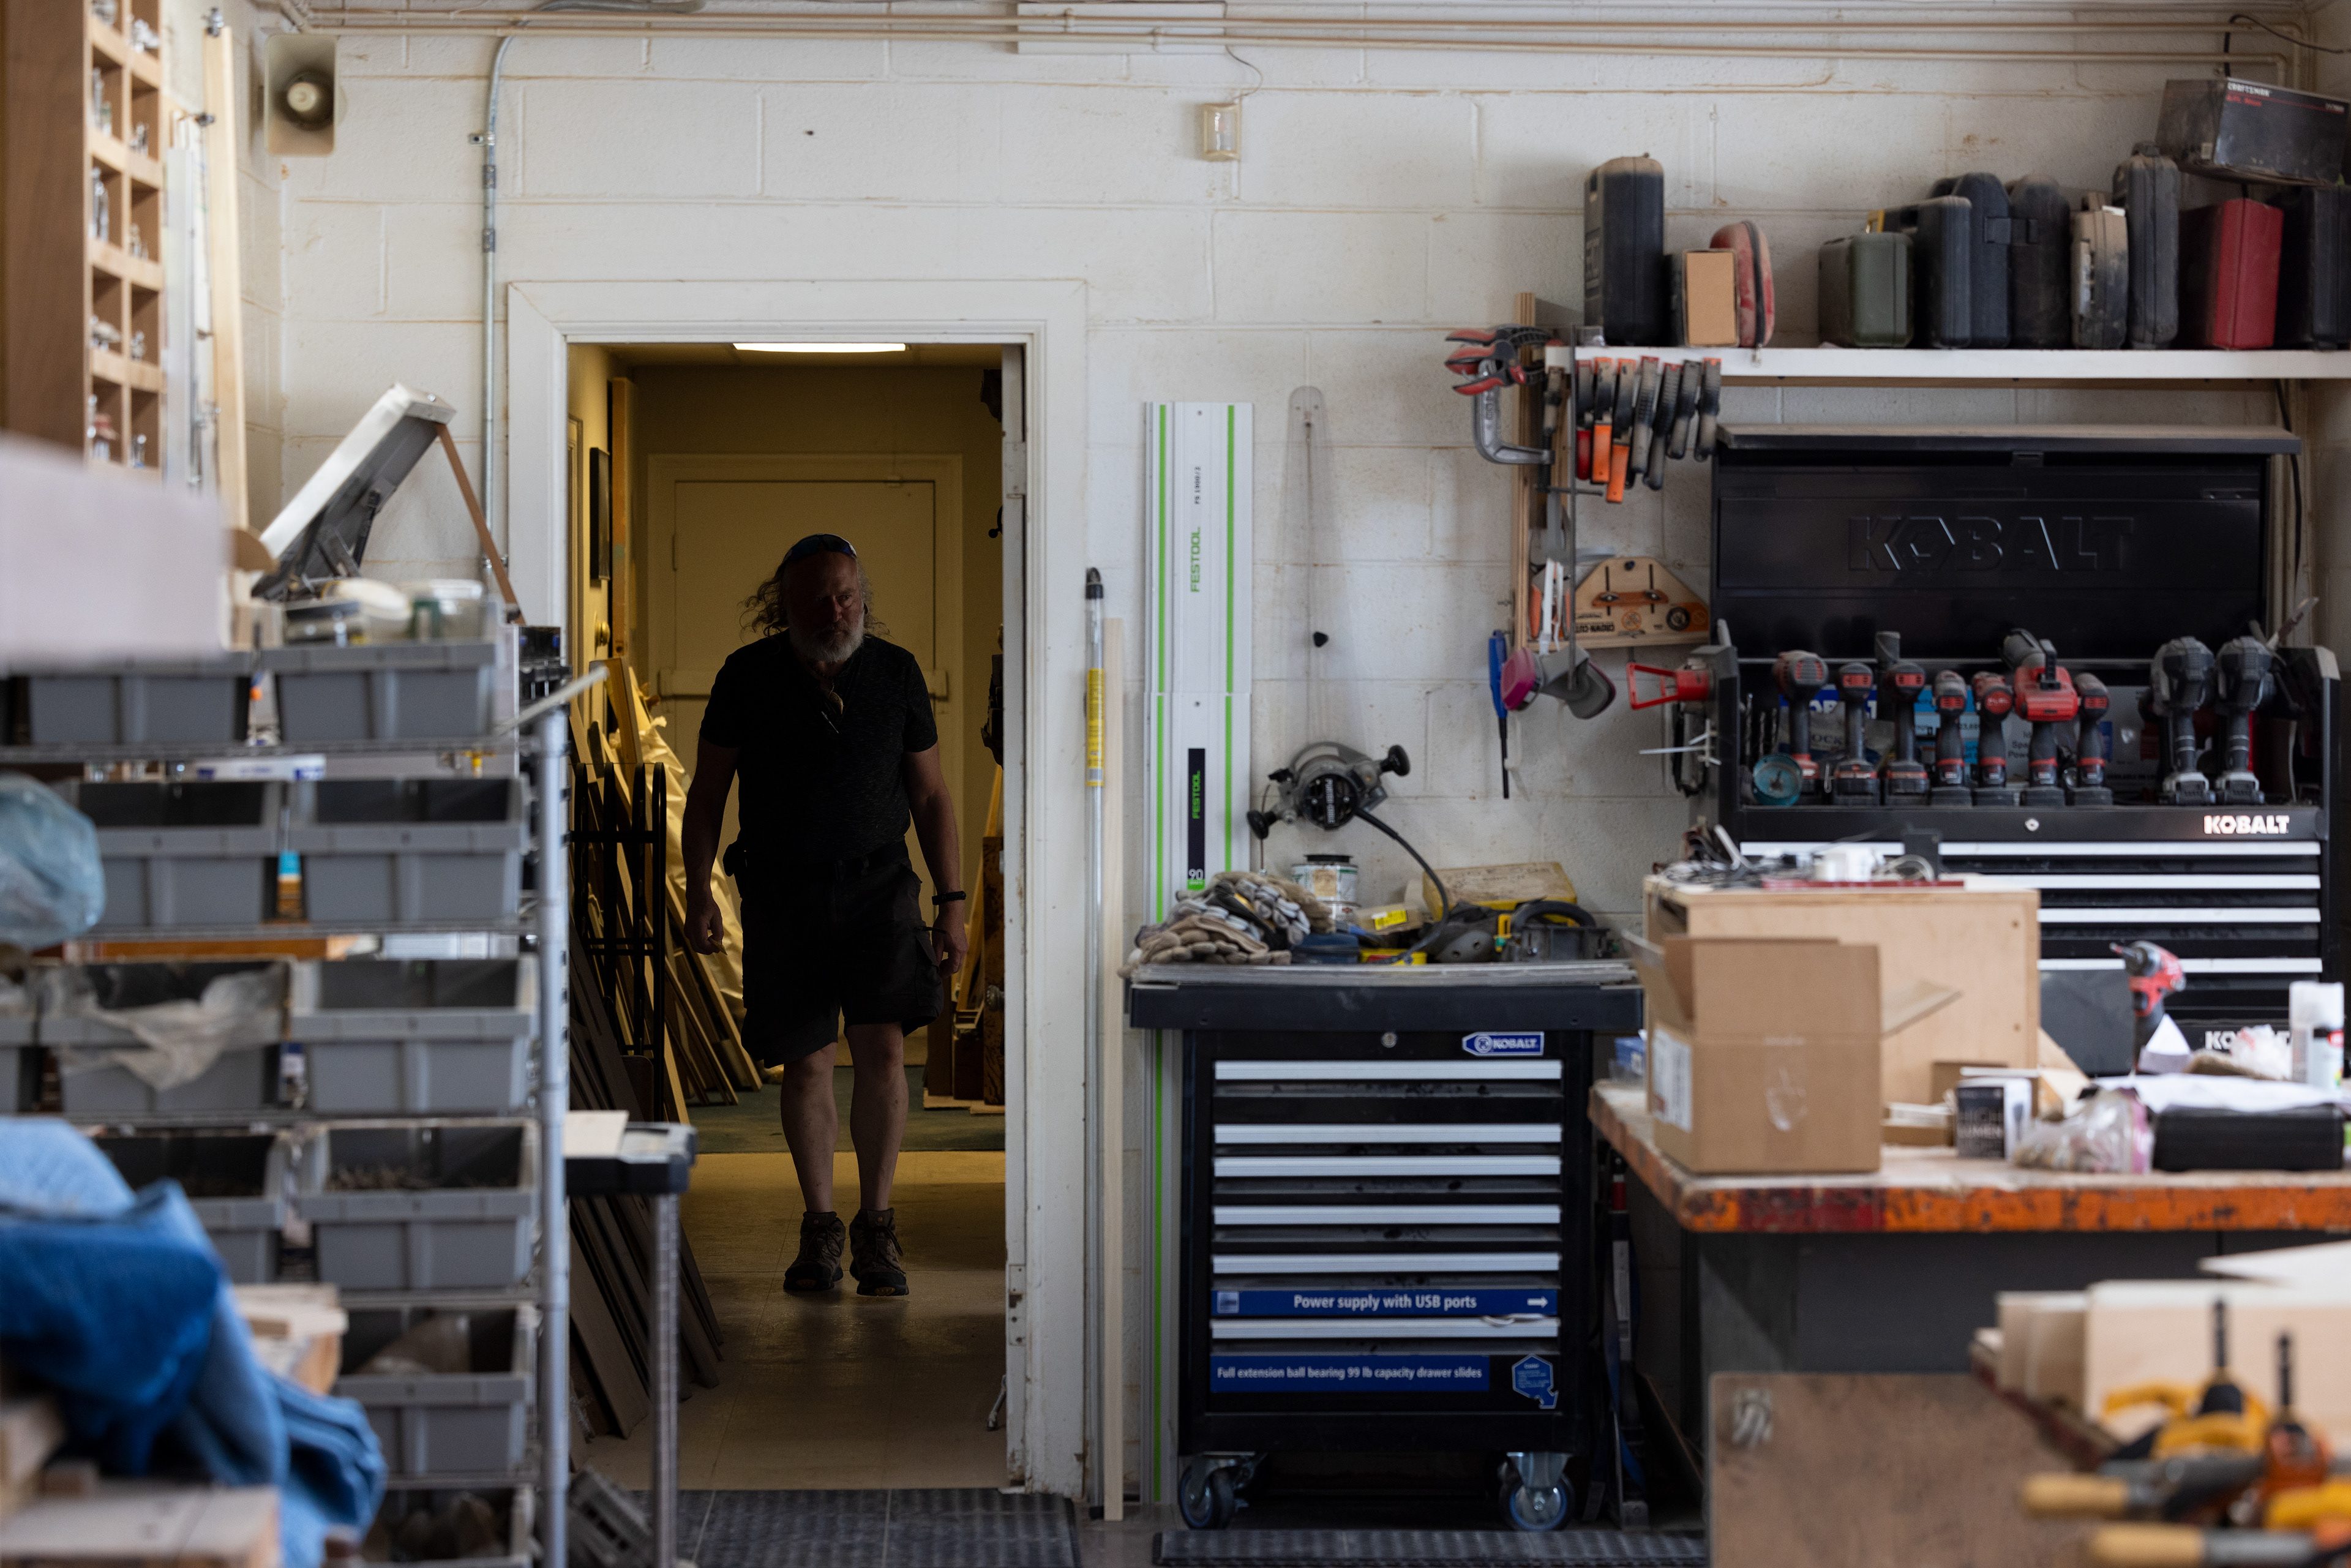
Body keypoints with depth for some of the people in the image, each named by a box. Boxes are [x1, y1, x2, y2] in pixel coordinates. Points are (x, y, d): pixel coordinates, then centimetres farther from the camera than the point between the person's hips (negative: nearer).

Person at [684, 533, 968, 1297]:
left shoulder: (895, 673, 0)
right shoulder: (749, 677, -4)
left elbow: (931, 795, 6)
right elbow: (707, 792, 4)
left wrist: (951, 903, 2)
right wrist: (697, 893, -3)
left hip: (878, 886, 0)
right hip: (782, 894, 0)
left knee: (882, 1048, -14)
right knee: (806, 1065, 2)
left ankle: (877, 1228, -3)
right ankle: (820, 1228, 18)